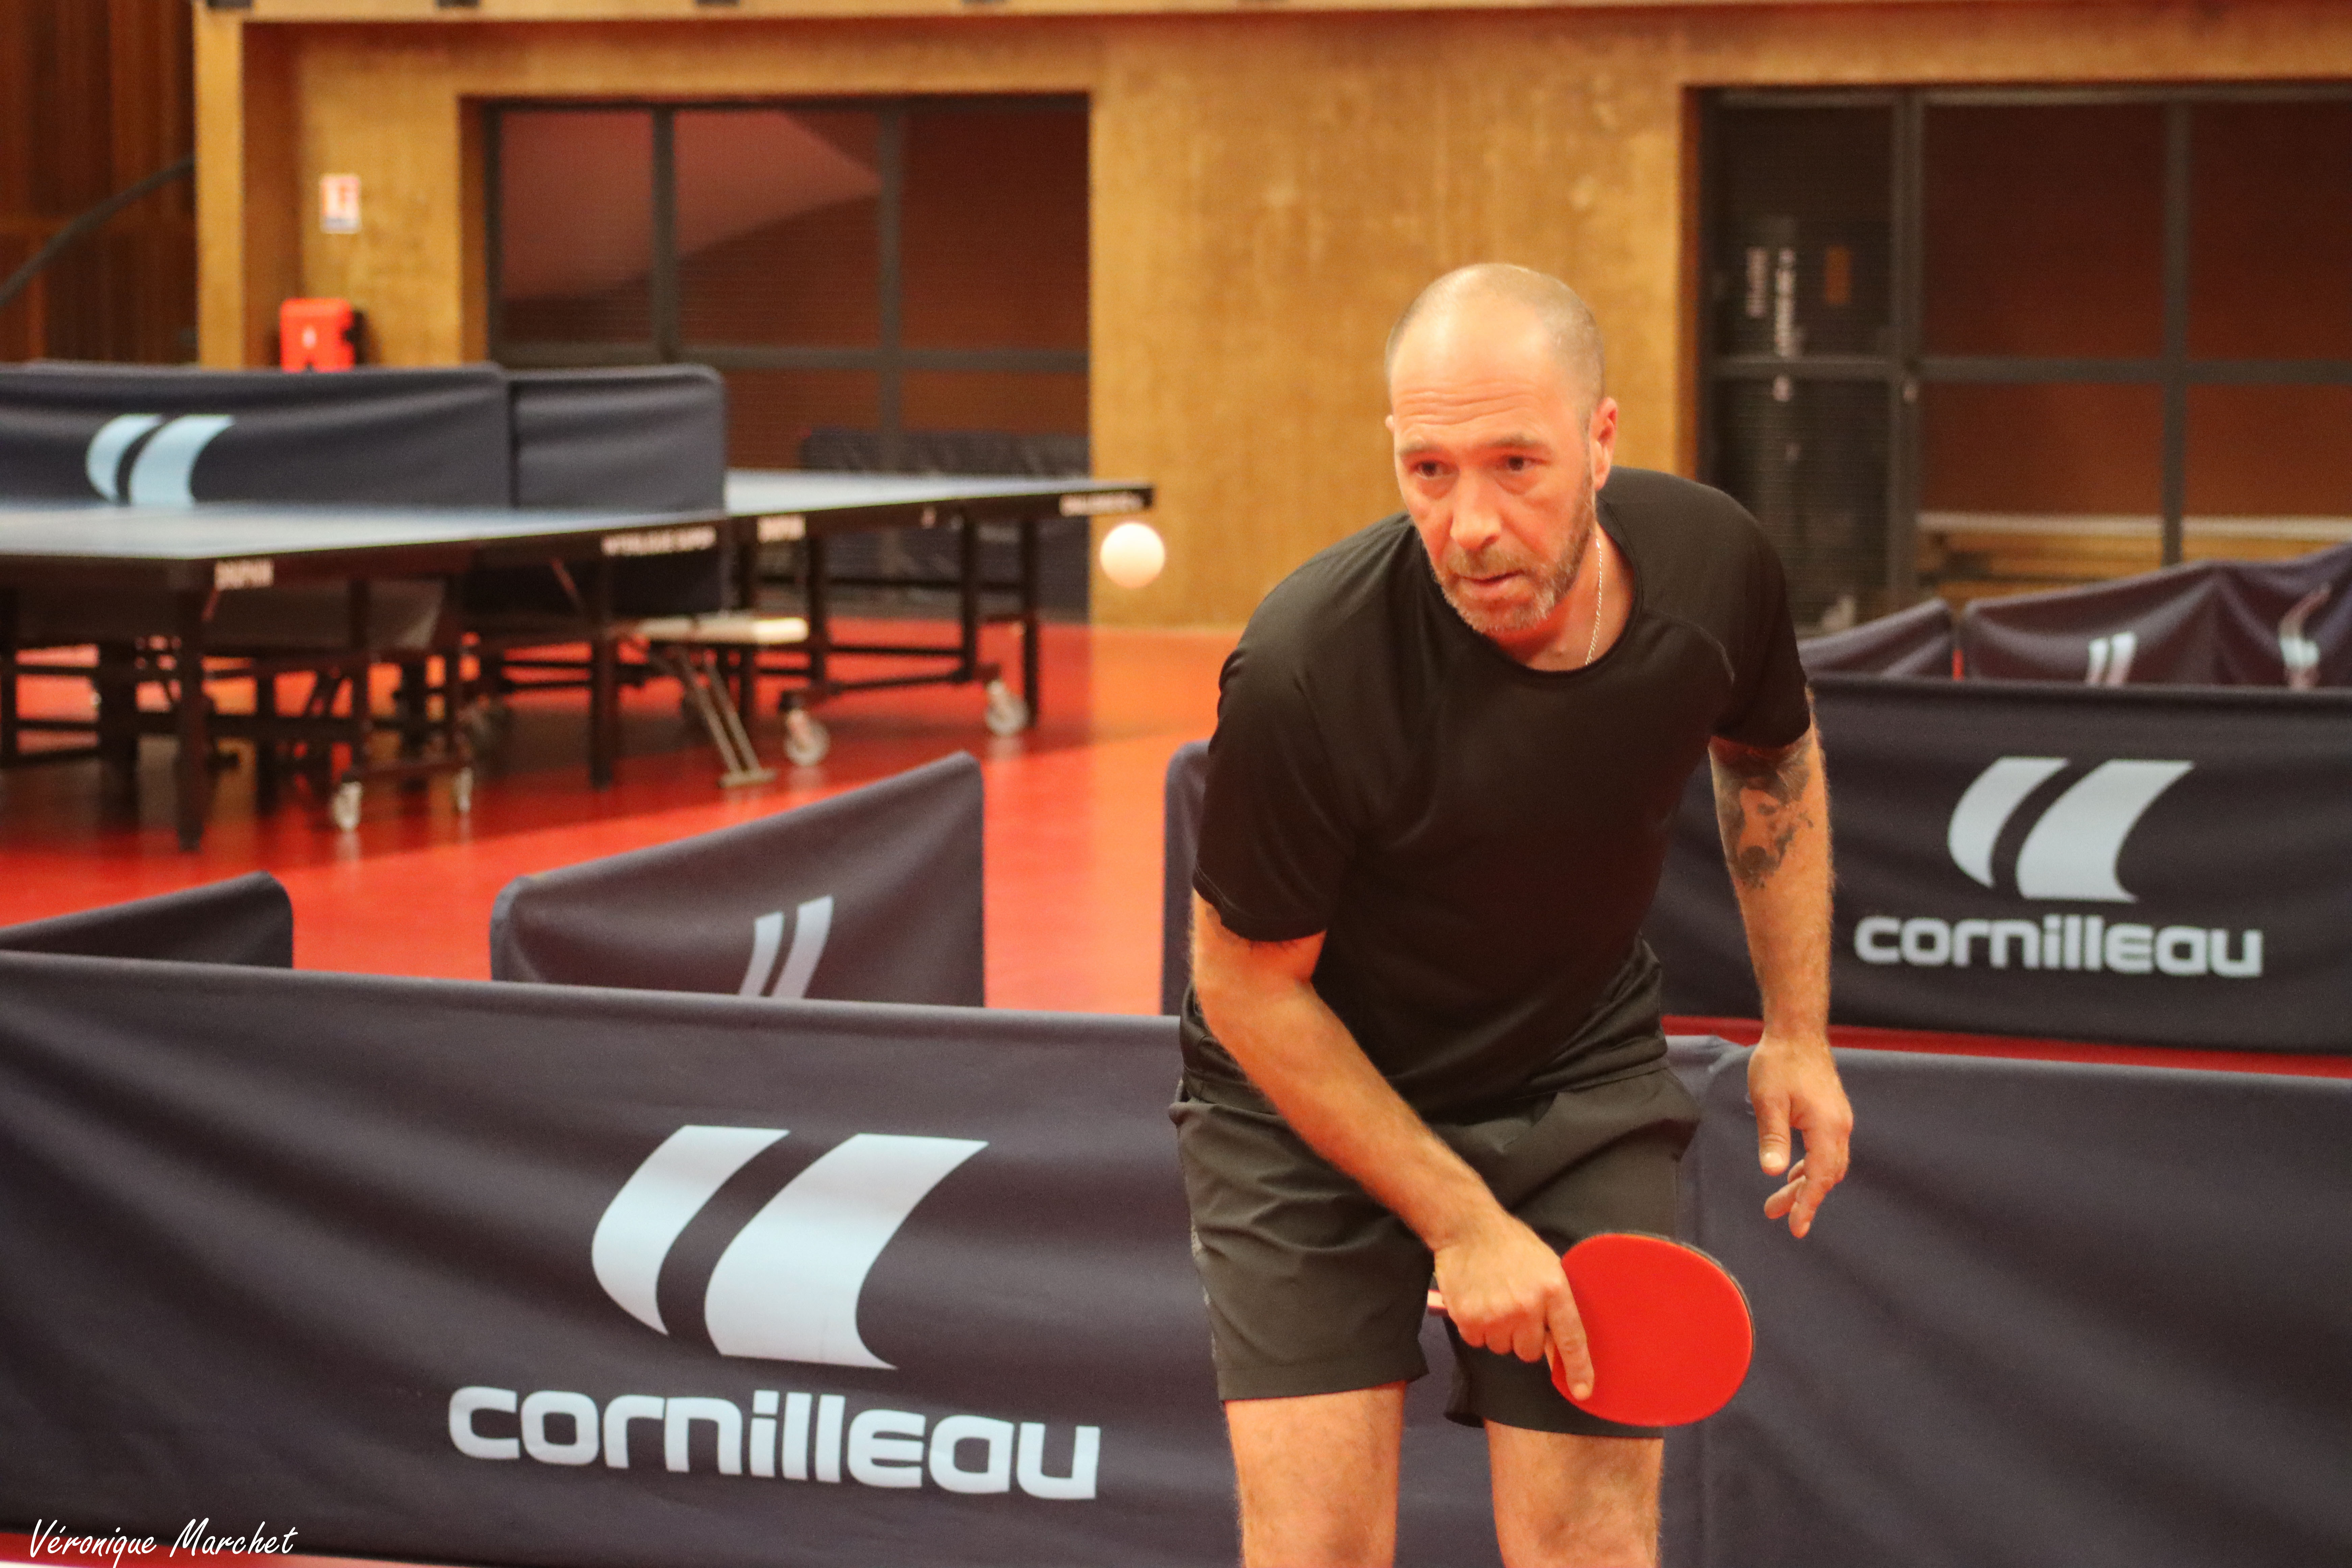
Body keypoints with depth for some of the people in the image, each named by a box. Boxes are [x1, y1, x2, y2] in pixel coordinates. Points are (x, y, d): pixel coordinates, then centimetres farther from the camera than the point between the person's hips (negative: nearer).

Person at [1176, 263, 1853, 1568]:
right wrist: (1459, 1224, -16)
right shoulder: (1308, 673, -31)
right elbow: (1247, 985, -17)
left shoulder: (1714, 564, -18)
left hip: (1583, 1092, 3)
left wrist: (1797, 1032, 6)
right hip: (1312, 1102, -3)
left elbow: (1771, 759, 8)